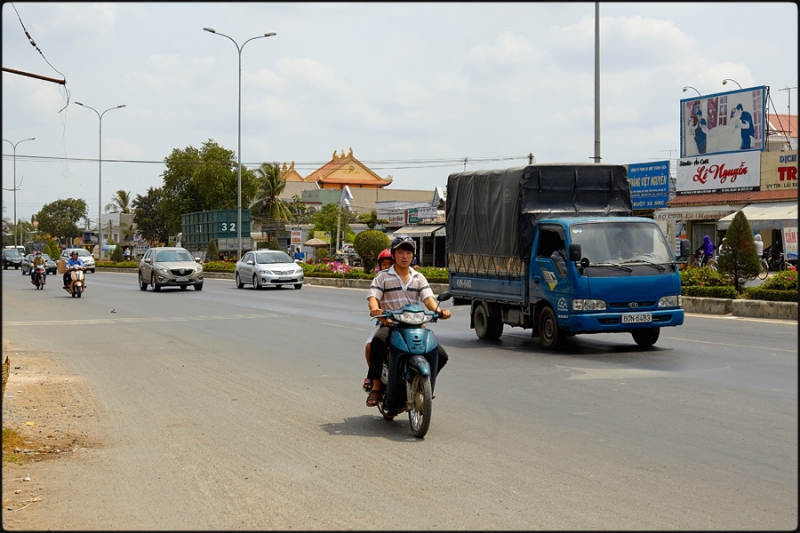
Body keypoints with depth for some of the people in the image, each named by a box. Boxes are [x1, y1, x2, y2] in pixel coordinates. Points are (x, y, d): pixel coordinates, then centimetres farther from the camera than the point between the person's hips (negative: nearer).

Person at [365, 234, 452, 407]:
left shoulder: (419, 278, 15)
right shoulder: (383, 276, 6)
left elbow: (428, 297, 0)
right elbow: (372, 295, -9)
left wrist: (438, 310, -23)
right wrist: (375, 308, -34)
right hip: (389, 324, -4)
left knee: (441, 355, -11)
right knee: (378, 341, -39)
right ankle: (376, 385, -24)